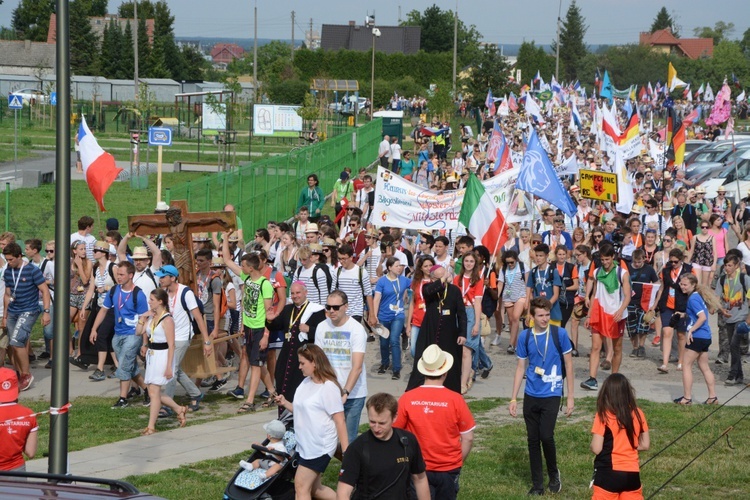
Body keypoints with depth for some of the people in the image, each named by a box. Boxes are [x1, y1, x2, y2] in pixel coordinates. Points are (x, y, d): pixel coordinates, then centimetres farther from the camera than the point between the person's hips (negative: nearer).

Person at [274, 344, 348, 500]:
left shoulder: (329, 388, -16)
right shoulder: (306, 383, 8)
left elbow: (340, 421, -17)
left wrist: (346, 452, -19)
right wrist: (285, 404, 3)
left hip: (320, 446, -9)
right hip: (305, 445, 9)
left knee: (301, 487, -8)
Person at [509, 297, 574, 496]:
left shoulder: (559, 334, -7)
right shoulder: (525, 336, 0)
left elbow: (568, 364, 0)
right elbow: (521, 367, 8)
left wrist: (570, 397, -2)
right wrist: (513, 399, 5)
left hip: (551, 395, -3)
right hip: (531, 396, 3)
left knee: (546, 436, -14)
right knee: (533, 440, 6)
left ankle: (554, 474, 12)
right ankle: (537, 484, 17)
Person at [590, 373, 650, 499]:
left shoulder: (603, 416, -11)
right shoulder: (638, 414, 1)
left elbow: (596, 449, -13)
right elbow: (645, 445, 7)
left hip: (608, 474, -4)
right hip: (632, 474, 4)